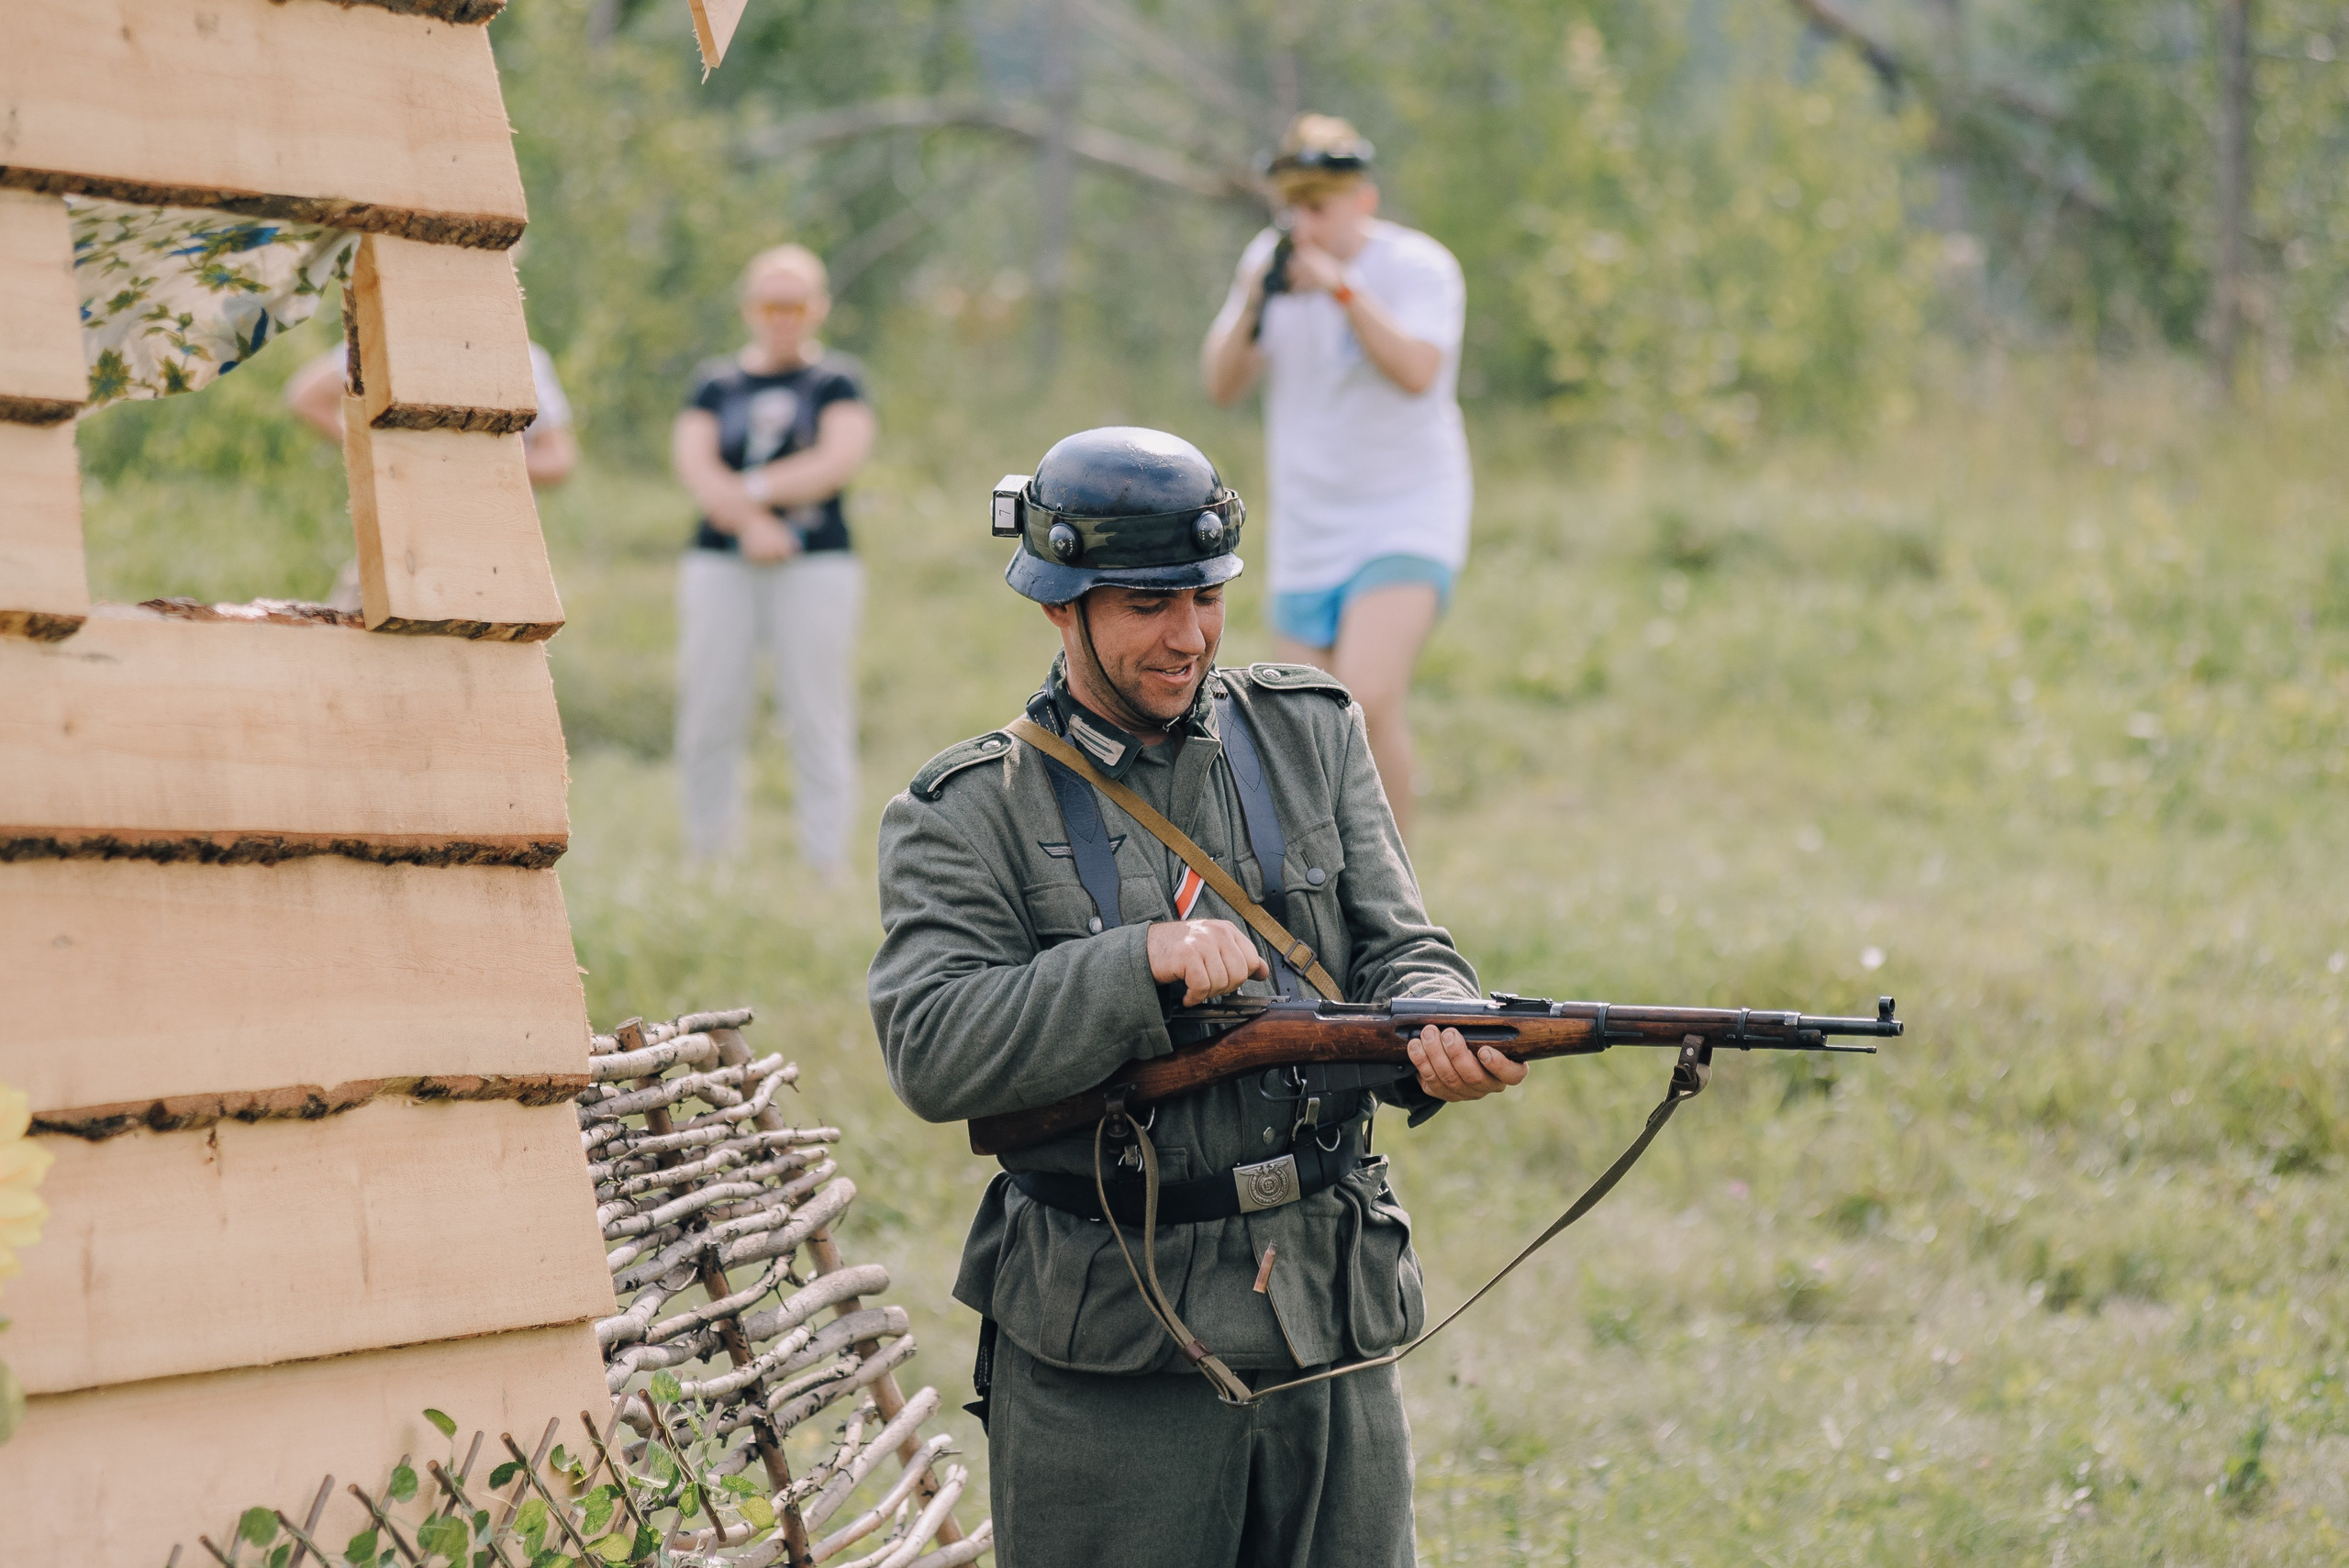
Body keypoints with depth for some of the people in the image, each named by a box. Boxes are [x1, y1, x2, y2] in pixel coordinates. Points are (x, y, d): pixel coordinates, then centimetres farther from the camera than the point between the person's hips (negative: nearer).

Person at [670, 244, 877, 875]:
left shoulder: (835, 382, 7)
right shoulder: (717, 383, 12)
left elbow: (841, 458, -9)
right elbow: (692, 460, -2)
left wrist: (749, 490, -12)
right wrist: (749, 519, -17)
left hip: (817, 565, -2)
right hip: (720, 563, 2)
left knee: (818, 724, -5)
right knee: (707, 720, -1)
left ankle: (828, 869, -6)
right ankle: (707, 864, 7)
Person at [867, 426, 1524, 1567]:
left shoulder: (1311, 736, 10)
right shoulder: (966, 815, -2)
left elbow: (1399, 948, 4)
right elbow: (932, 1053, -14)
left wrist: (1442, 1036, -20)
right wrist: (1146, 961, -24)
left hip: (1331, 1336, 4)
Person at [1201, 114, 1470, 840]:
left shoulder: (1419, 268, -10)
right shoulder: (1270, 259, 5)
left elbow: (1416, 372, -26)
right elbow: (1222, 384, 1)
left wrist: (1342, 289, -33)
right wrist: (1251, 304, -16)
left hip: (1405, 526, -5)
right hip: (1306, 542, 5)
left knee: (1367, 703, -25)